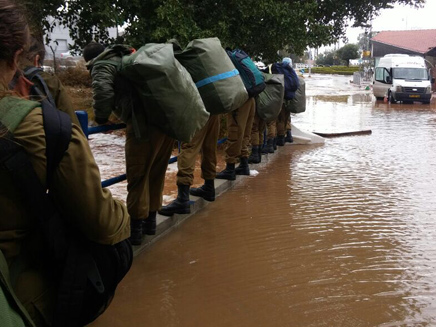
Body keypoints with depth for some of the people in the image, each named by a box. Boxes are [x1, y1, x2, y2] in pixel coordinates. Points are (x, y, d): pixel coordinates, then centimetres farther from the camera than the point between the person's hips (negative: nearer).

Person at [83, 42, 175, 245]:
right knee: (156, 173, 18)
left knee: (138, 176, 2)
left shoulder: (101, 66, 5)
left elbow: (103, 92, -15)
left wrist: (101, 118, 1)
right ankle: (150, 220, 30)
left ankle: (136, 228, 9)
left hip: (144, 123, -8)